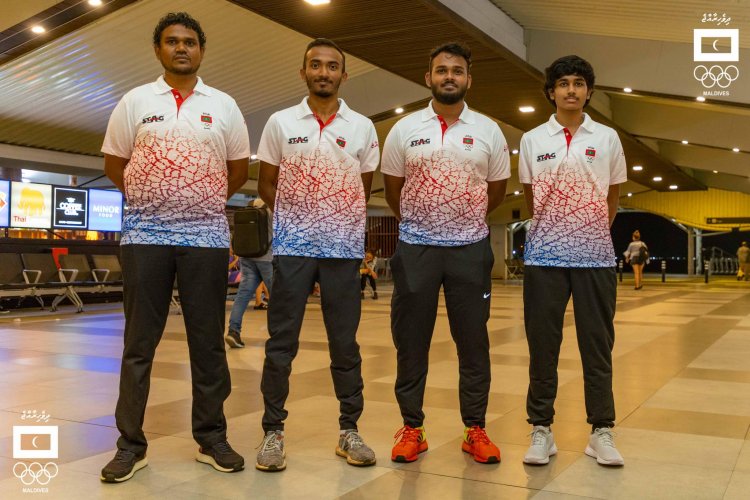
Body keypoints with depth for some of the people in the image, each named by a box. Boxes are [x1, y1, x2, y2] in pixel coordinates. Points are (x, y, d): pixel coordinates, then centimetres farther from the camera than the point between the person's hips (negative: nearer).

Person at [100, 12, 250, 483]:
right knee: (139, 342, 3)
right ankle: (131, 444, 13)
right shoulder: (134, 102, 7)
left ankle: (212, 438, 17)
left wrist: (203, 204, 11)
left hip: (207, 236, 1)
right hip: (145, 235, 0)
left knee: (208, 341, 5)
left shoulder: (224, 106, 8)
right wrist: (150, 200, 9)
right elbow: (114, 165, 12)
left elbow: (239, 170, 13)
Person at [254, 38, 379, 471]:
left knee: (345, 342, 6)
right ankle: (274, 431, 12)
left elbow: (364, 190, 13)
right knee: (281, 341, 1)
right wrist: (294, 219, 1)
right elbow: (267, 184, 9)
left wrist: (339, 219, 5)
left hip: (344, 248, 1)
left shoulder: (363, 127, 6)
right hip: (293, 246, 0)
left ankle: (349, 430, 17)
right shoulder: (280, 123, 5)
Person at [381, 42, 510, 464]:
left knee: (473, 341, 5)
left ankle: (476, 428, 19)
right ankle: (412, 428, 18)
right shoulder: (404, 129, 3)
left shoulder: (488, 131, 4)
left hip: (470, 247, 0)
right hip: (415, 247, 0)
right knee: (411, 340, 5)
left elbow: (497, 190, 14)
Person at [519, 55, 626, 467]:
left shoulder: (607, 138, 7)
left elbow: (612, 198, 14)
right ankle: (541, 429, 14)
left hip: (595, 256, 1)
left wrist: (593, 232, 12)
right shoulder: (532, 140, 5)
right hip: (544, 256, 0)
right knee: (542, 344, 4)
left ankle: (601, 430, 17)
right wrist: (550, 229, 12)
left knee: (597, 344, 5)